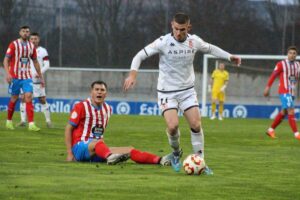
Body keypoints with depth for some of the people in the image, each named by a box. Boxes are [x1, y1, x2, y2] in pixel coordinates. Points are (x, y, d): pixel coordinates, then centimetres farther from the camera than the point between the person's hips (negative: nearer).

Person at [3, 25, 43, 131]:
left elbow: (35, 62, 17)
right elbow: (6, 60, -8)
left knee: (29, 97, -11)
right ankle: (9, 121, 25)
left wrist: (40, 77, 17)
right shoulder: (14, 44, -5)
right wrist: (8, 73, -22)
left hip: (27, 76, 3)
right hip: (15, 76, -3)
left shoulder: (31, 46, 7)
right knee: (14, 98, 6)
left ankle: (31, 124, -17)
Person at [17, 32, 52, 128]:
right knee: (23, 98, -6)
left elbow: (47, 65, -3)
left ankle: (48, 120, 9)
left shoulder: (42, 51, 1)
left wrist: (40, 72, -17)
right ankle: (23, 121, -1)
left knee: (42, 100, -1)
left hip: (38, 79, -2)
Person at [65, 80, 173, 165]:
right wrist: (69, 153, -11)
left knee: (129, 150, -10)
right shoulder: (81, 107, -6)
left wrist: (104, 147, 13)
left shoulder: (107, 109, 14)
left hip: (97, 150, 7)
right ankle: (110, 157, -75)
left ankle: (161, 160, -26)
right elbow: (68, 129, -6)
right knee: (97, 143, -40)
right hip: (80, 147, -7)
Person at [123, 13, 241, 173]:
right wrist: (133, 74, -27)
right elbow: (140, 55, -13)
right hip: (167, 92, -3)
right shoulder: (163, 42, -16)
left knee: (196, 125, -8)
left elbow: (210, 49, 17)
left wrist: (229, 56, 11)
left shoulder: (194, 41, -4)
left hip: (187, 90, 3)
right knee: (173, 125, -20)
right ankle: (176, 153, 10)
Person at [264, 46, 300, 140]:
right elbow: (273, 76, -5)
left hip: (292, 92, 7)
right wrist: (267, 87, -7)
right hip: (284, 91, -7)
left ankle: (271, 130, 26)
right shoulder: (281, 64, -6)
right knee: (291, 111, -15)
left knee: (283, 112, 12)